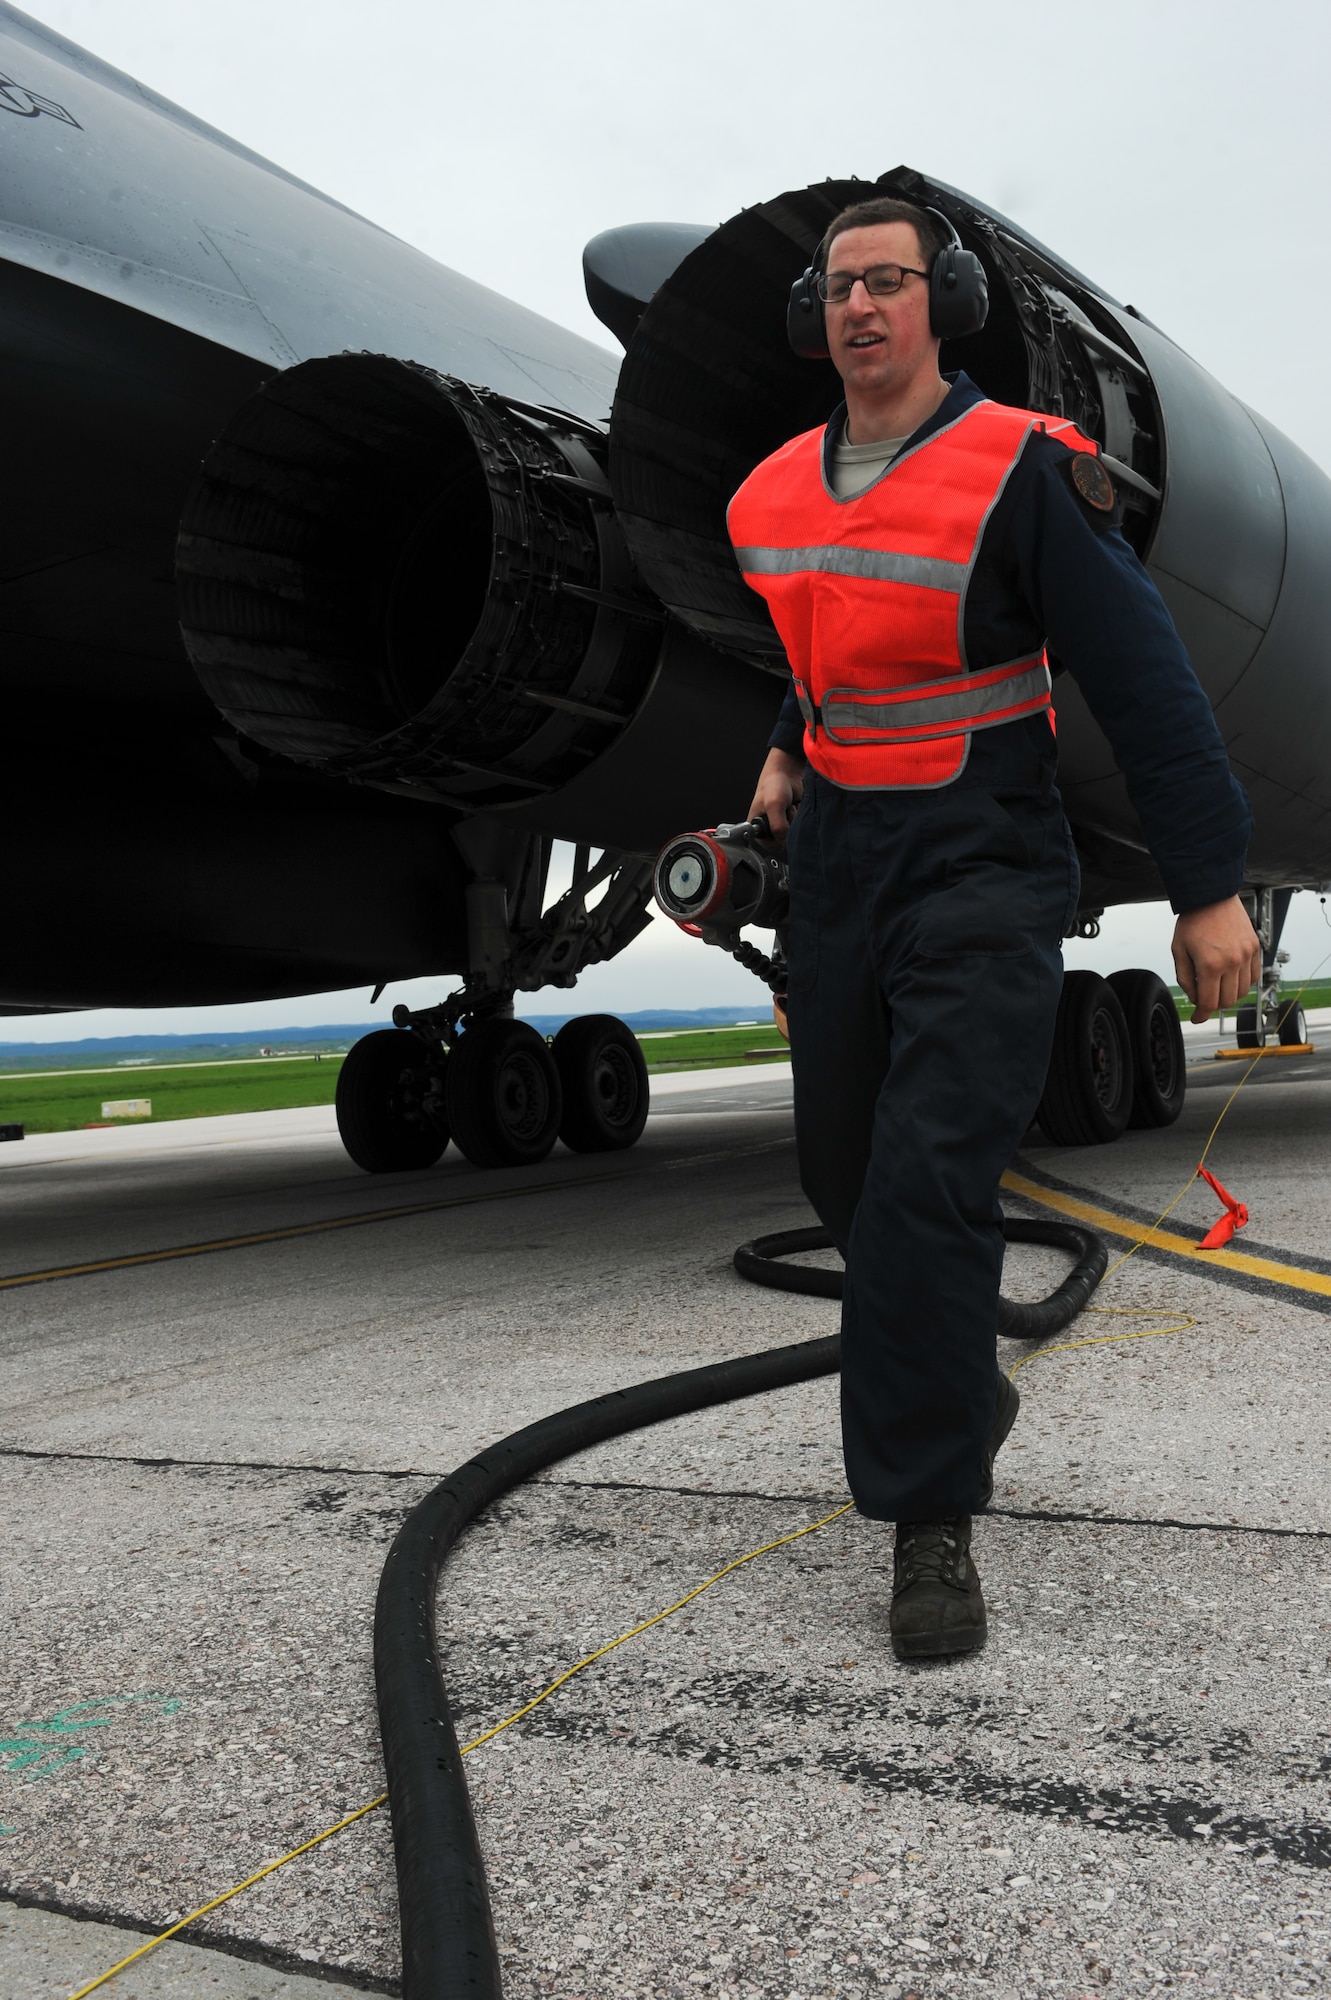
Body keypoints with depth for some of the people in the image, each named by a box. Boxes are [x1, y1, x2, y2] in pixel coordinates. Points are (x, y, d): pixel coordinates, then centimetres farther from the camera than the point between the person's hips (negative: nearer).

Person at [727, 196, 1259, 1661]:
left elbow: (1142, 679, -10)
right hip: (835, 866, 6)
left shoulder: (1023, 468, -9)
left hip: (986, 874, -6)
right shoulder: (775, 494, 9)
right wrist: (789, 752, 14)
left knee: (930, 1181, -15)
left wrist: (1209, 887, -12)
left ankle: (931, 1522, -1)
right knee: (843, 1178, 12)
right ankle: (962, 1392, 37)